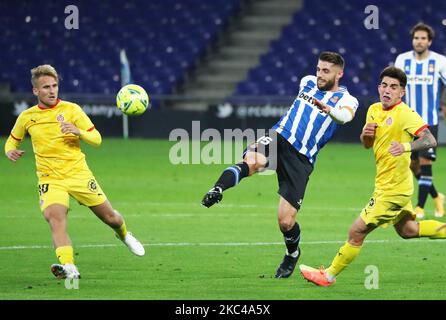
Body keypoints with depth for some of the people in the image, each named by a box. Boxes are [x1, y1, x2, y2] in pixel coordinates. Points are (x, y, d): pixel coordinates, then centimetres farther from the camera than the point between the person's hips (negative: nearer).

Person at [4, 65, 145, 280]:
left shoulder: (71, 109, -2)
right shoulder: (27, 117, 4)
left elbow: (96, 139, -2)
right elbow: (12, 140, 21)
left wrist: (79, 132, -23)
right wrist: (10, 151, -4)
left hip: (78, 173, 0)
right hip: (50, 179, 0)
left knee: (109, 217, 7)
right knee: (55, 218, -29)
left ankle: (124, 235, 44)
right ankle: (68, 268, -41)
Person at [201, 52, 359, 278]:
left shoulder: (346, 100, 1)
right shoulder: (307, 82, 15)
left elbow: (345, 116, -23)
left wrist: (328, 110, -43)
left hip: (301, 159, -2)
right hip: (279, 138, 2)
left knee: (286, 222, -4)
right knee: (251, 162, -37)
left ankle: (292, 254, 27)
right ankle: (217, 190, -55)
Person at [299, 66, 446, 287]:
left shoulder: (404, 113, -19)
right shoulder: (374, 110, 6)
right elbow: (367, 144, 18)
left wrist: (406, 147, -45)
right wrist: (366, 134, -5)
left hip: (392, 189, -9)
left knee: (356, 232, -4)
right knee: (407, 230, 25)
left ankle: (329, 275, 9)